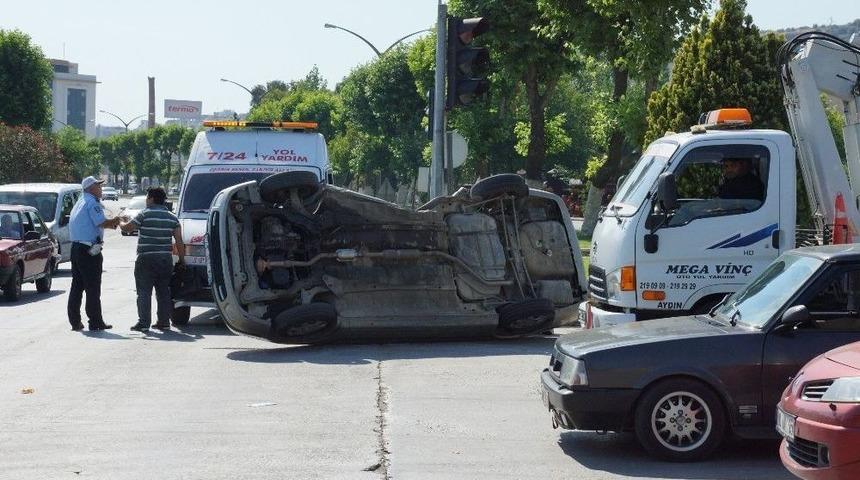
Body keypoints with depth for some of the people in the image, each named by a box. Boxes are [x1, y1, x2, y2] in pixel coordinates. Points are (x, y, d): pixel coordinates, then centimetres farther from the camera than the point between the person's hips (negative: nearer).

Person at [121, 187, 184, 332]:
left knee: (144, 292, -2)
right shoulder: (172, 217, 7)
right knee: (164, 292, 13)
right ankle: (164, 322, 13)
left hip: (146, 259, -5)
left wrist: (120, 223, 17)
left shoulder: (145, 214, -8)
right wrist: (182, 259, 11)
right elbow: (179, 241, 4)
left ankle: (144, 323, -8)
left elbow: (127, 228, -5)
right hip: (165, 259, 5)